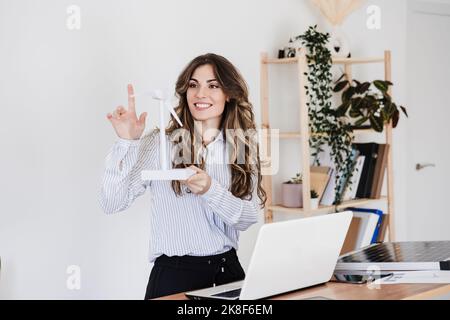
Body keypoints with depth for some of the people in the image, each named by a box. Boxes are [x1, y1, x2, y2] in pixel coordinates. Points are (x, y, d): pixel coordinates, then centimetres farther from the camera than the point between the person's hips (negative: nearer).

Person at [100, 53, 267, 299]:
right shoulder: (160, 143, -4)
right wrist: (127, 143, -19)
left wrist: (210, 189, -20)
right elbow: (112, 203, -10)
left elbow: (249, 218, -3)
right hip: (173, 273, -3)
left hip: (228, 268, 3)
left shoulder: (244, 146, 6)